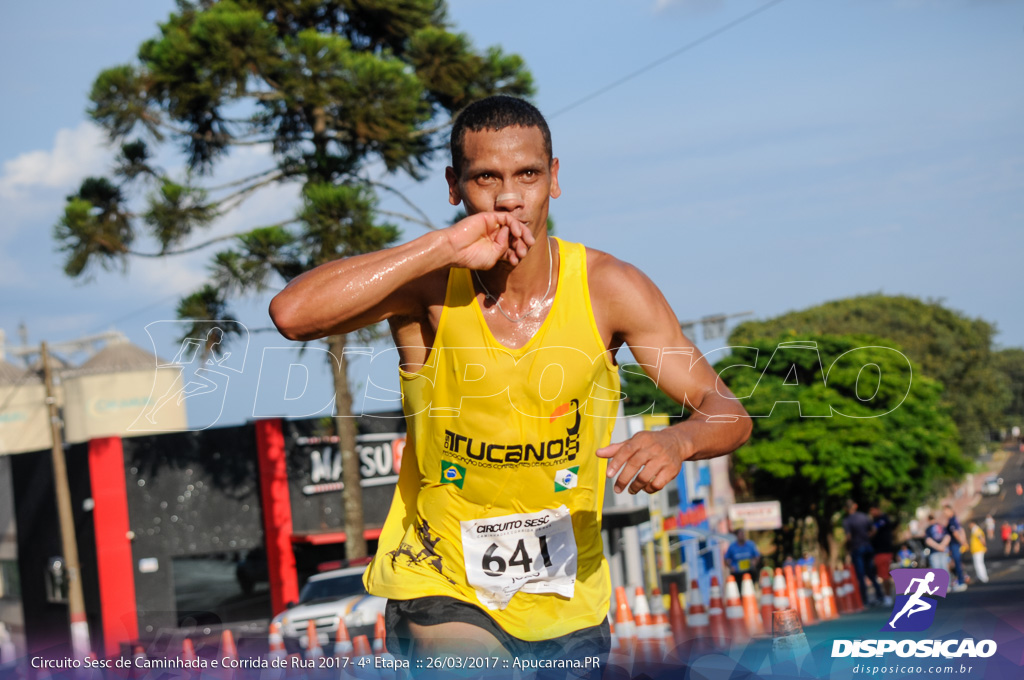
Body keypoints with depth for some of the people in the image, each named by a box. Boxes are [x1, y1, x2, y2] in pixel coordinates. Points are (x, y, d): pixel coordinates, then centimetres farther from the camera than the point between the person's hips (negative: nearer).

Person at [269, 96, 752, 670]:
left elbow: (728, 413, -7)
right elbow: (293, 314, -31)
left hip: (567, 597, 3)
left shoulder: (608, 288, -9)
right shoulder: (429, 286, -13)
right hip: (439, 586, -3)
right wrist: (442, 248, -32)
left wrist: (678, 440, -30)